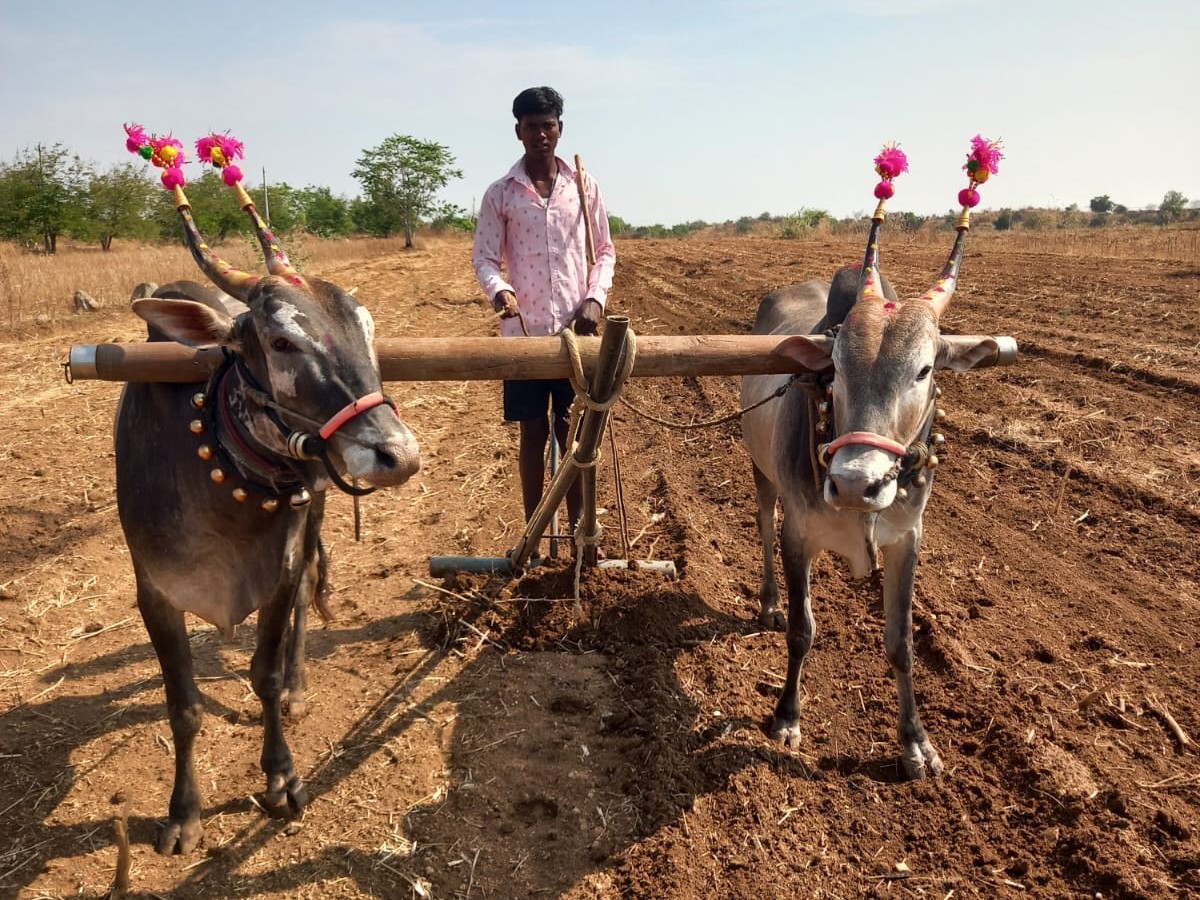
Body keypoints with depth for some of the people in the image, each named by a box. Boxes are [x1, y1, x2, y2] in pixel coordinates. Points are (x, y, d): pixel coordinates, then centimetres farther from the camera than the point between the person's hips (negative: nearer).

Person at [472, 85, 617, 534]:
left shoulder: (585, 186, 6)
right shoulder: (500, 194, 2)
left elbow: (605, 252, 10)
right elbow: (484, 258, 2)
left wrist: (596, 298, -7)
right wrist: (499, 290, -20)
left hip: (575, 329, 1)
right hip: (524, 332, 0)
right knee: (533, 433, 6)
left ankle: (578, 528, 17)